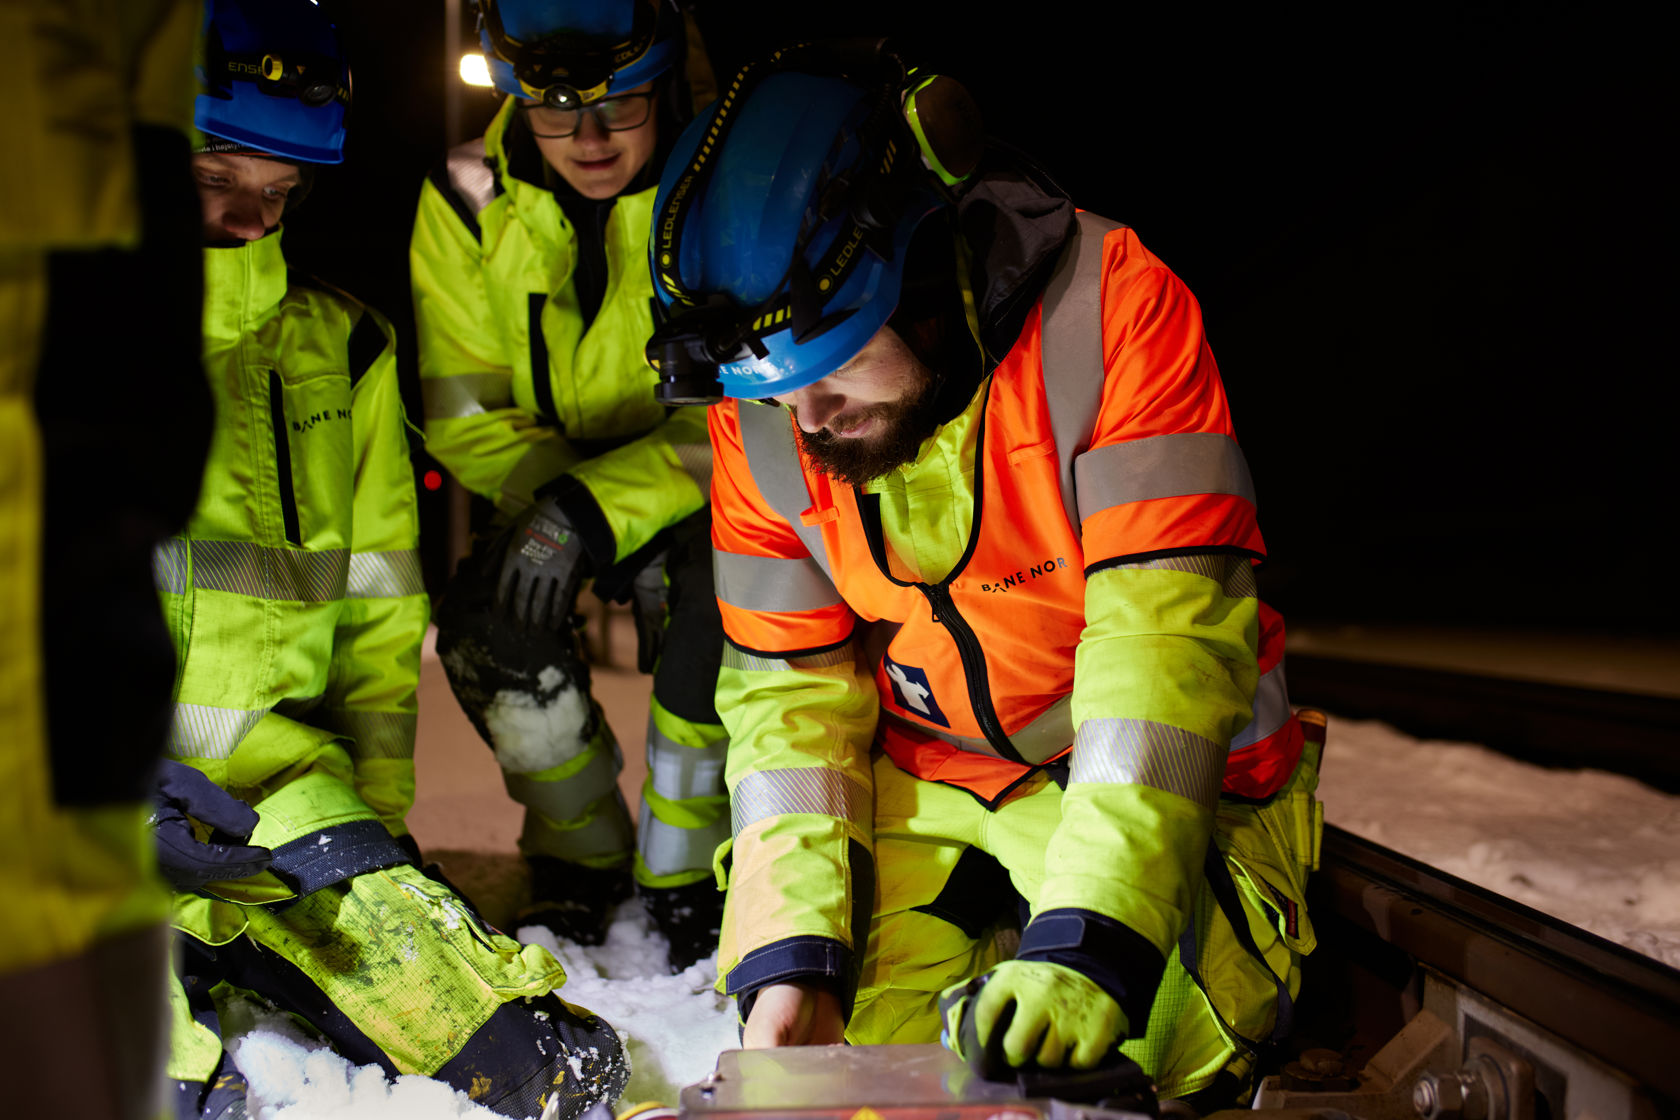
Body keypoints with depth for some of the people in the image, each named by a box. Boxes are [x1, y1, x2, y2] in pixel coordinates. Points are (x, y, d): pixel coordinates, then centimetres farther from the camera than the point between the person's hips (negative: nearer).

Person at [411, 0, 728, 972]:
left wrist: (599, 509, -32)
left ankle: (683, 877, -11)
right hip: (547, 488, 3)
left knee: (715, 595, -33)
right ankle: (584, 862, 0)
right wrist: (554, 500, -24)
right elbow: (465, 417, -7)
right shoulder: (467, 202, -9)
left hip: (700, 490, -2)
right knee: (490, 621, -25)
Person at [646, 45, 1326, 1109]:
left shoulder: (1110, 301, -26)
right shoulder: (760, 422, -11)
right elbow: (792, 691, -5)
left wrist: (1090, 943, -38)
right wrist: (790, 953, -16)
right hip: (928, 773, 4)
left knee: (1124, 1056, -22)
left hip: (1162, 769, -3)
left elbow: (1169, 628, -31)